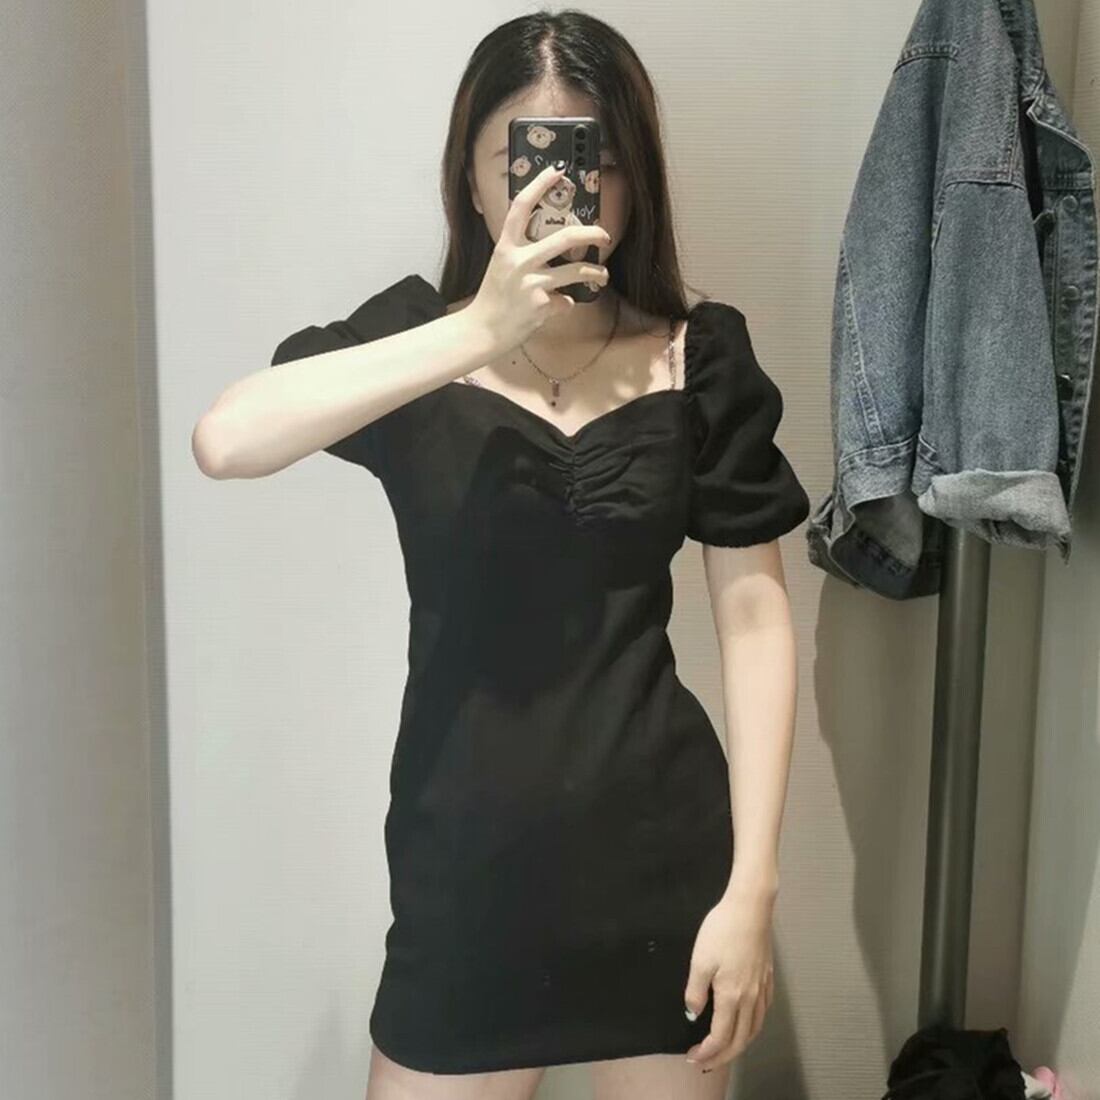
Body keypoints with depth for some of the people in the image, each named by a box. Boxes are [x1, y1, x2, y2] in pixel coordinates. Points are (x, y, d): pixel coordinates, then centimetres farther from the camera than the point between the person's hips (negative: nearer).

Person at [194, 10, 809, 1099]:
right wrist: (479, 331, -27)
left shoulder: (699, 358, -3)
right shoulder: (416, 339, -2)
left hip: (660, 852, 1)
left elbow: (755, 623, -3)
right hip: (464, 857, 0)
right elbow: (225, 441, -20)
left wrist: (751, 888, -7)